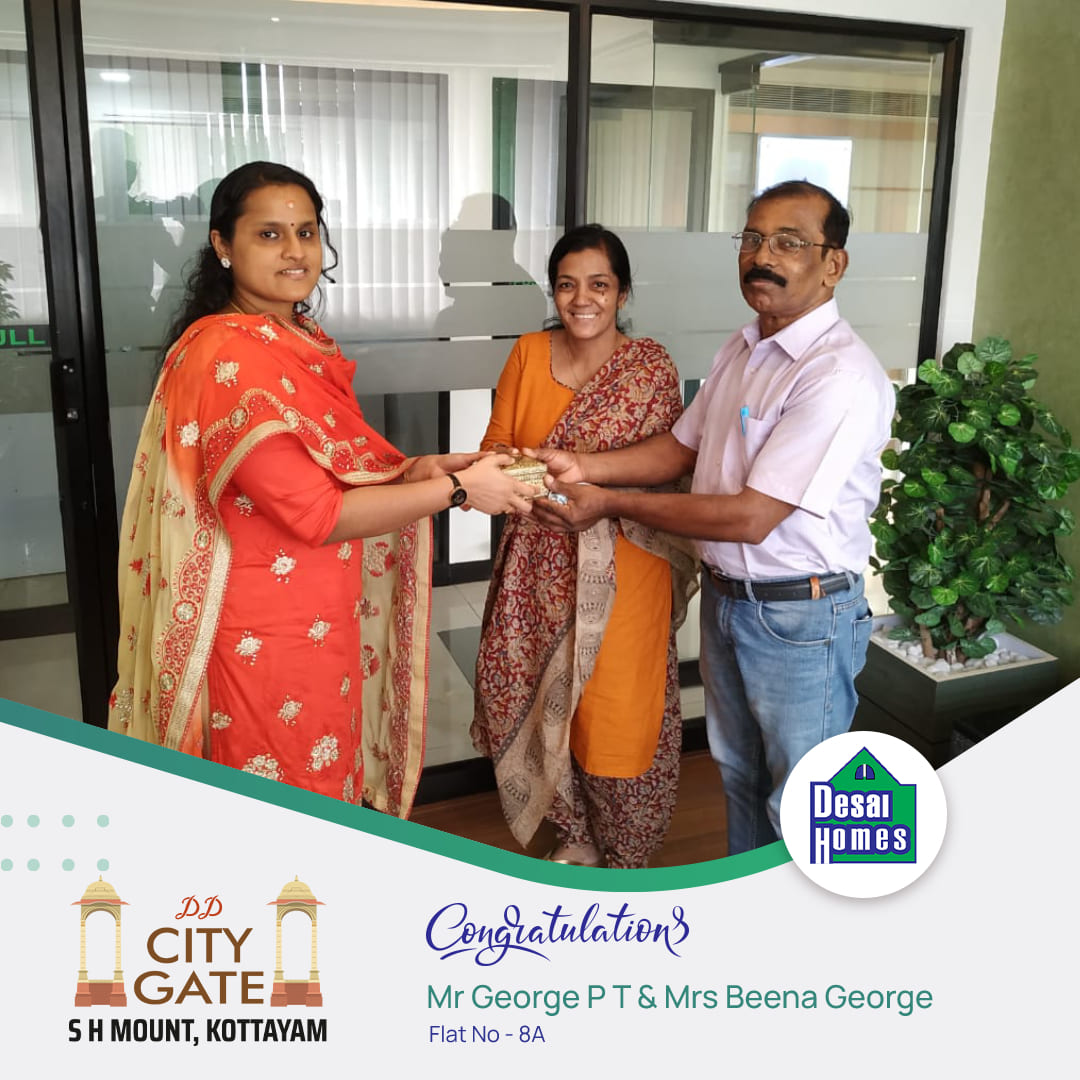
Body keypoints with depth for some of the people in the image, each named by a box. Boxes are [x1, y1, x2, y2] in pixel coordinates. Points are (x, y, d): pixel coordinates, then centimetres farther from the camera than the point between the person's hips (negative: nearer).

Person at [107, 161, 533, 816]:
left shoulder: (306, 342, 8)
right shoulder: (226, 356, -20)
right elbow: (316, 512, -22)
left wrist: (420, 468, -6)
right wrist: (456, 488, -18)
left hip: (322, 619, 8)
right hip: (268, 633, -8)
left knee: (332, 791, 22)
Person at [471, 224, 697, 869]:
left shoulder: (651, 367, -6)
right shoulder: (528, 354, 4)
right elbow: (496, 445, 5)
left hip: (622, 567, -3)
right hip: (541, 565, 4)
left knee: (616, 712, 3)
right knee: (548, 703, 12)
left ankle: (624, 853, 28)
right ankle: (579, 834, 37)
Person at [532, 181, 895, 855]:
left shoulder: (842, 376, -24)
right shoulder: (743, 349, 4)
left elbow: (751, 517, -26)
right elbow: (683, 447, 10)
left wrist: (611, 502, -21)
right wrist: (584, 467, -5)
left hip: (803, 616, -8)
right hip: (725, 595, 9)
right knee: (739, 771, 26)